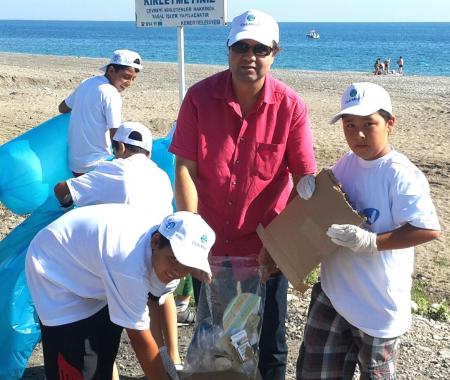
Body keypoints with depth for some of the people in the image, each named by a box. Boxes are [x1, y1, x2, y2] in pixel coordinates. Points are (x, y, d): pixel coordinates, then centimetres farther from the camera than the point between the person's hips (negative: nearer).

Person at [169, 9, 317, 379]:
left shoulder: (291, 107, -12)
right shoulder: (200, 97, -10)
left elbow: (305, 182, -9)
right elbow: (185, 168, -9)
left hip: (265, 247, -1)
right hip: (210, 243, 2)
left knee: (269, 342, 11)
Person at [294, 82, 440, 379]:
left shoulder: (401, 175, -21)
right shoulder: (348, 163, 2)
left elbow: (428, 229, -28)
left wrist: (371, 241, -29)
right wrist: (309, 185, -4)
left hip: (378, 302, -6)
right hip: (334, 292, 7)